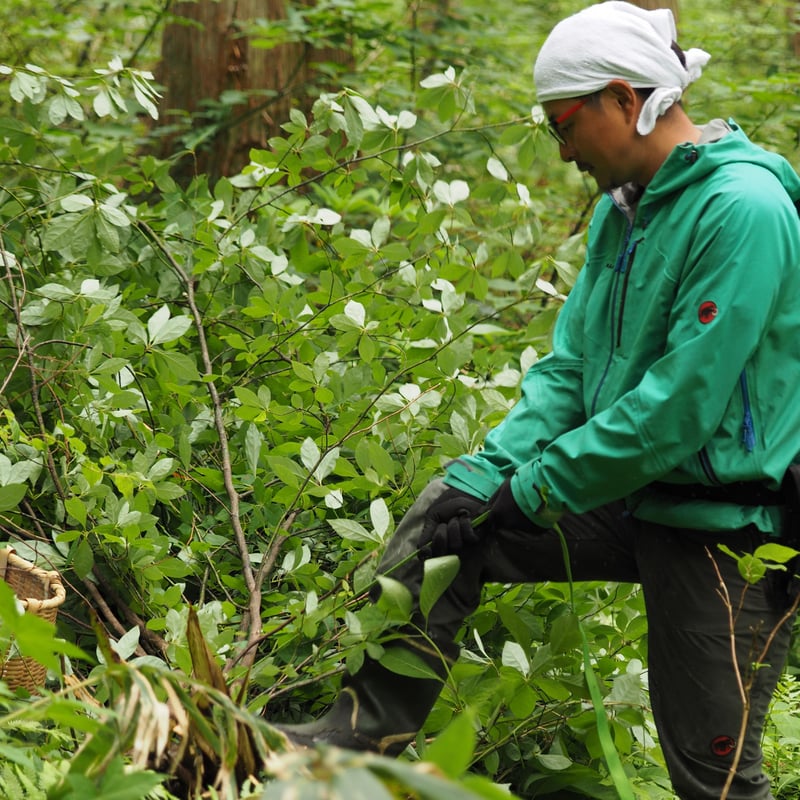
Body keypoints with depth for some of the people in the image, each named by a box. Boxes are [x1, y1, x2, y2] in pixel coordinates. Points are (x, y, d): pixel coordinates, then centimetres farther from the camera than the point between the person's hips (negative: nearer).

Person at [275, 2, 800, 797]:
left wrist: (532, 492, -19)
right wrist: (488, 472, -7)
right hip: (626, 498, 8)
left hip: (723, 520, -8)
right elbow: (569, 364, 7)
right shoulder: (623, 206, 7)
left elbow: (680, 407, -25)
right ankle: (362, 735, 6)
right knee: (443, 521, 0)